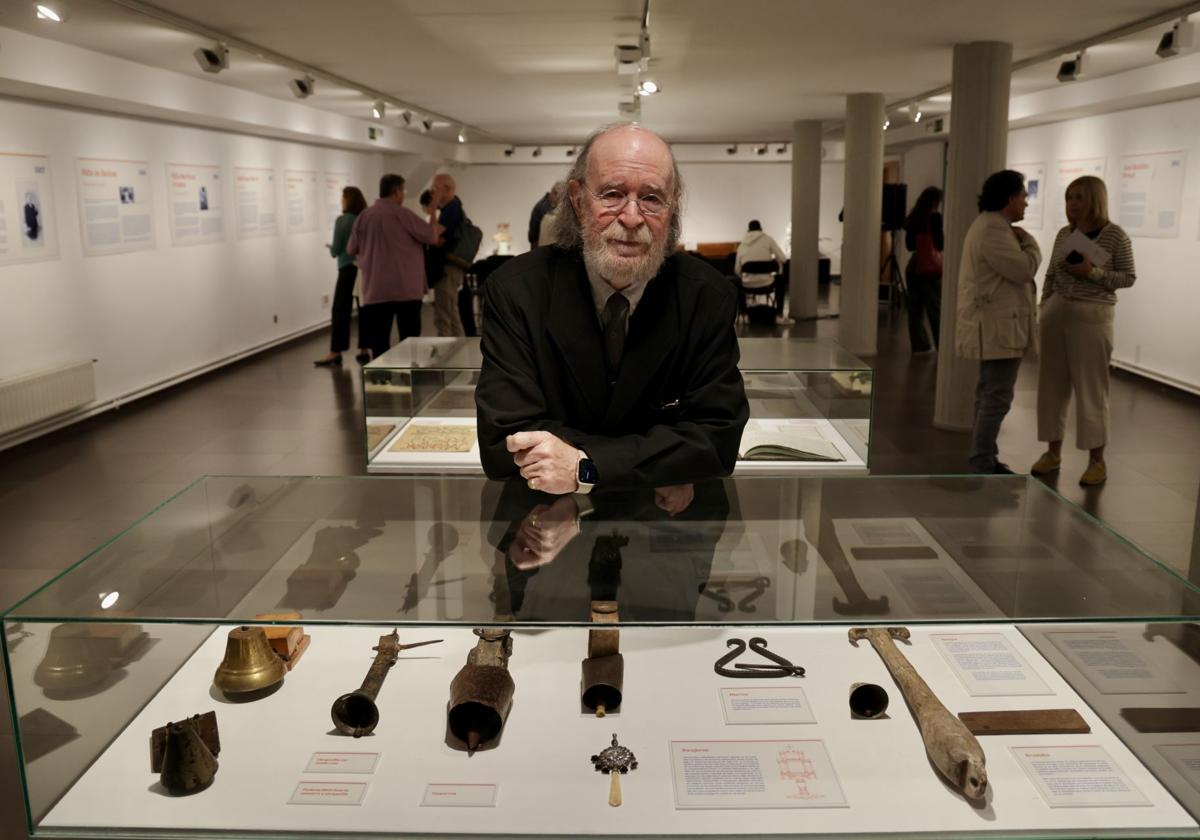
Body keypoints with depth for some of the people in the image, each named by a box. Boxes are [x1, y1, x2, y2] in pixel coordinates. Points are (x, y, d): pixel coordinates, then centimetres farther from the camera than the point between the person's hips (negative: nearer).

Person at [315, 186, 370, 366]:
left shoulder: (342, 220, -9)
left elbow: (336, 250, -7)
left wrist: (331, 249, 14)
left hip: (349, 269, -5)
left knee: (341, 310, -1)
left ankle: (335, 353, -1)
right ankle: (364, 350, 8)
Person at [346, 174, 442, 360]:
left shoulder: (363, 216, 7)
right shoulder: (401, 213, -6)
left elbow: (351, 250, 17)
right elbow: (431, 236, -4)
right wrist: (436, 226, 16)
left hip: (375, 291, 4)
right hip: (406, 288, -3)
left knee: (378, 341, 3)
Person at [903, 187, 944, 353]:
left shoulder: (912, 217, 7)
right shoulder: (935, 217, -11)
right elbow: (940, 245, -10)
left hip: (913, 267, 6)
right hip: (931, 268, -6)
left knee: (915, 308, 8)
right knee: (935, 310, -1)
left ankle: (919, 345, 12)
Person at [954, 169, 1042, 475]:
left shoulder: (989, 225, 18)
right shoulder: (994, 229, -19)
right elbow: (1024, 269, -19)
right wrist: (1027, 241, -3)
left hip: (993, 326, 12)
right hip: (998, 327, -12)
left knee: (989, 394, 15)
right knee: (997, 397, -10)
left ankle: (983, 460, 22)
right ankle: (982, 467, -7)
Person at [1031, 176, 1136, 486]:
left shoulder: (1115, 236, -6)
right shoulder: (1064, 234, 8)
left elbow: (1128, 277, -4)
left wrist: (1093, 272, -17)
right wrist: (1044, 309, 9)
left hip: (1092, 316, -5)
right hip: (1056, 312, 5)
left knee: (1091, 387, -1)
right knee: (1052, 383, 7)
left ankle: (1097, 460, 8)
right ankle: (1053, 452, 18)